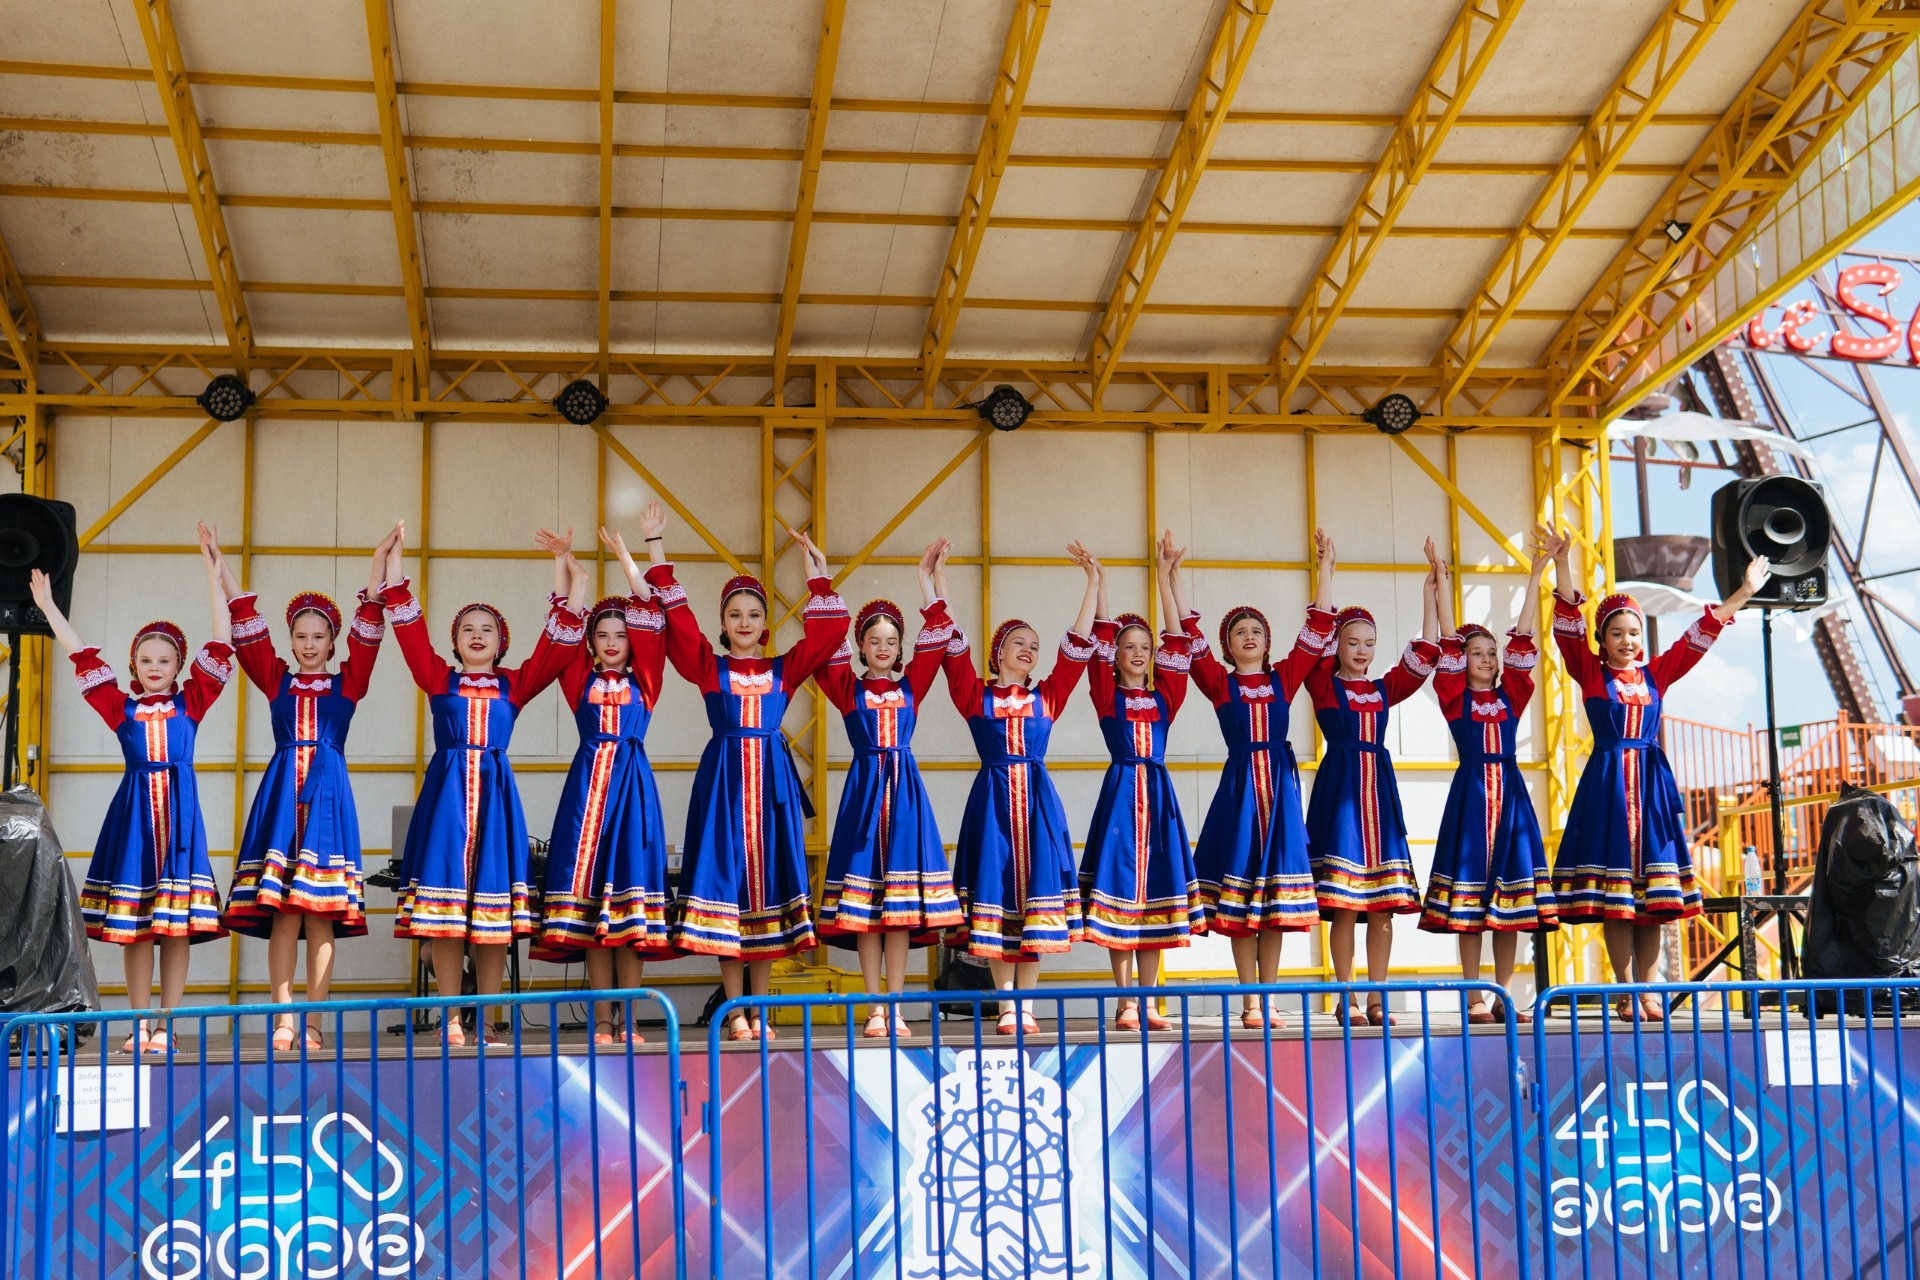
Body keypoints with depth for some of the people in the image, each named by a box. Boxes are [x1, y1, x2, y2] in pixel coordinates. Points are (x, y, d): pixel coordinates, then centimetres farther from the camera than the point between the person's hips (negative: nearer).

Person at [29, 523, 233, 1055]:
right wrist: (48, 606, 9)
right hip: (133, 811, 1)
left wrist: (214, 579, -3)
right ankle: (139, 1026, 7)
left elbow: (219, 648, 1)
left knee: (178, 923, -2)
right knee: (134, 922, 2)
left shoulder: (191, 702, 6)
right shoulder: (120, 707, 8)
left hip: (179, 810, -1)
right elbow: (83, 657, 9)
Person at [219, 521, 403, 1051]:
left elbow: (370, 625, 3)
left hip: (328, 793, -1)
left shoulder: (347, 683, 10)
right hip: (282, 792, 1)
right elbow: (246, 622, 9)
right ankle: (284, 1019, -4)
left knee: (322, 913, -4)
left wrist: (381, 556, -3)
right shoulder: (277, 680, 13)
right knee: (282, 914, -5)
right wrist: (219, 565, 4)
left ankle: (313, 1022, -3)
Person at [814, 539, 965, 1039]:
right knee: (863, 901, -3)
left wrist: (927, 580, -1)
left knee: (902, 901, 0)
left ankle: (897, 1007, 4)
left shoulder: (911, 686, 9)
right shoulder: (847, 688, 5)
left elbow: (935, 638, 2)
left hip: (905, 791, 1)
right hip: (864, 788, -1)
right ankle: (875, 1009, 2)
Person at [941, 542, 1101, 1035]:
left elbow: (1078, 647, 10)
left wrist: (1093, 583, 9)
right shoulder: (975, 696, 7)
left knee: (1035, 892, -1)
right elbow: (951, 644, 0)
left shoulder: (1047, 697, 12)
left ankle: (1026, 1005, 2)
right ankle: (1006, 1004, 1)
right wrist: (937, 581, -4)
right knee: (996, 893, -3)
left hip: (1038, 801, 2)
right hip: (992, 800, -2)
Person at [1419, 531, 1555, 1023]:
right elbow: (1448, 641, -3)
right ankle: (1474, 998, 1)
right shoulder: (1454, 697, 2)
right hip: (1471, 792, -3)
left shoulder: (1511, 695, 10)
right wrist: (1441, 578, -7)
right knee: (1469, 893, -3)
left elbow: (1523, 638, 6)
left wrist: (1536, 573, 2)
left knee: (1510, 891, 3)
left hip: (1510, 792, 3)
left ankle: (1505, 995, 8)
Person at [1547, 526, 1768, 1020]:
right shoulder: (1590, 672, 3)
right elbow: (1568, 626, -8)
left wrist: (1742, 594, 6)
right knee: (1613, 893, -6)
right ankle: (1627, 992, -3)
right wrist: (1562, 564, -20)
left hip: (1651, 780, 3)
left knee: (1654, 893, 1)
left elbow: (1699, 636, 11)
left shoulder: (1656, 673, 12)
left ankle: (1646, 991, 3)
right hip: (1606, 780, -3)